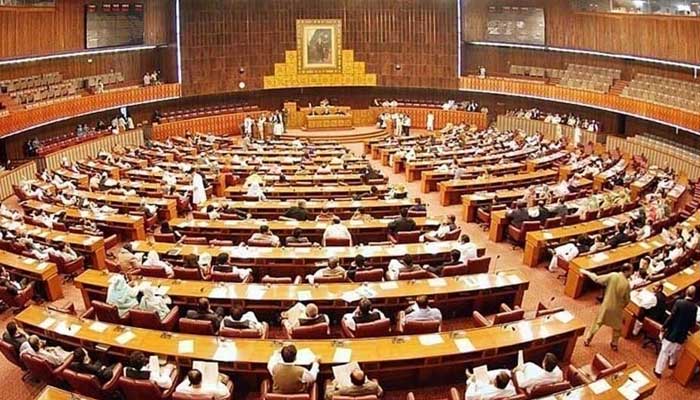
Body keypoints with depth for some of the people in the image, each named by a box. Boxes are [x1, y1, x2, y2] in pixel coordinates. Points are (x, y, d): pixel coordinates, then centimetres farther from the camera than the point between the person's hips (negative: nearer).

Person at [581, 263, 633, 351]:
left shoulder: (613, 276, -18)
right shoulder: (626, 283, -21)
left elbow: (597, 279, -11)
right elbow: (627, 300, -11)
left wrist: (587, 273, 4)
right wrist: (622, 306, 11)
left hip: (606, 305, 2)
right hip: (617, 308, -2)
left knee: (597, 323, 18)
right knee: (617, 327, 22)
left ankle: (587, 340, 26)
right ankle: (614, 344, 35)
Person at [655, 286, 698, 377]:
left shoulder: (679, 302, -18)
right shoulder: (694, 307, -7)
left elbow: (671, 317, -17)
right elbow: (693, 323, 1)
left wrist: (664, 327, -5)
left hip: (672, 331, -3)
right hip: (682, 334, 3)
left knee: (664, 351, 6)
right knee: (676, 350, 27)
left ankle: (658, 370, 11)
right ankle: (672, 363, 49)